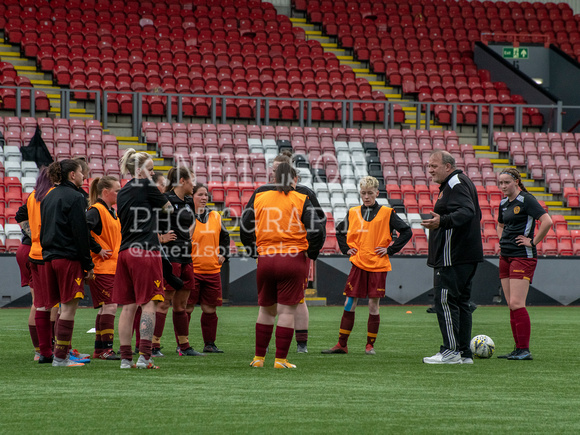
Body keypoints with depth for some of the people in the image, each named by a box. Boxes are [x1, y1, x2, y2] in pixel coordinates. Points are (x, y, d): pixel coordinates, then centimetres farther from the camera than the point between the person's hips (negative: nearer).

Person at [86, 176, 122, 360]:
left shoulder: (112, 211, 16)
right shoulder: (96, 210, -13)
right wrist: (97, 249, -21)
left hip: (112, 267, 9)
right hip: (101, 267, -9)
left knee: (105, 307, 10)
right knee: (110, 305, -12)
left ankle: (99, 349, 14)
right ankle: (106, 349, -11)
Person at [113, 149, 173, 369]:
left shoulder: (121, 193, 17)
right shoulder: (146, 186, -5)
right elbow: (168, 208, 6)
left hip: (124, 252, 7)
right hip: (145, 252, -7)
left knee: (128, 306, 6)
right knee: (149, 303, -6)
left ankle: (125, 357, 5)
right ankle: (144, 356, -13)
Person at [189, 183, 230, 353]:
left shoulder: (215, 216, 11)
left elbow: (224, 237, 24)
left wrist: (223, 254, 10)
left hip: (212, 269, 5)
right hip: (191, 270, -5)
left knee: (209, 309, 7)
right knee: (186, 308, -4)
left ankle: (209, 344, 16)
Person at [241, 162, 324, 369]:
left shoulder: (259, 196, 7)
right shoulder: (301, 200, -2)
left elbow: (245, 227, 6)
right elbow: (316, 230, -11)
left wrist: (254, 251, 15)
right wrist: (311, 254, 4)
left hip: (265, 259, 3)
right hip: (293, 258, -3)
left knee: (266, 309, 15)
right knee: (287, 309, 1)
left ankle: (259, 357, 18)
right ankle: (281, 359, -1)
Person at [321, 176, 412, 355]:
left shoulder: (387, 213, -1)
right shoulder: (353, 213, 8)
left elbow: (406, 231, 0)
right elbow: (340, 231, 25)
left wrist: (390, 249, -4)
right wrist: (346, 249, 11)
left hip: (378, 266, -3)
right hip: (358, 265, 3)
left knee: (373, 306, -1)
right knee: (349, 305, 1)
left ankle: (370, 345, 10)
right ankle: (341, 345, 5)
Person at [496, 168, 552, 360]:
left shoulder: (526, 200, -10)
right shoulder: (504, 204, 14)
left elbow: (547, 221, -21)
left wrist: (533, 241, -15)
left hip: (523, 256, -8)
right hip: (505, 257, 8)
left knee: (516, 303, -15)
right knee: (511, 305, 6)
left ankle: (524, 350, -12)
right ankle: (518, 349, 9)